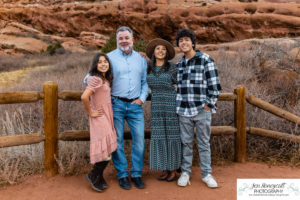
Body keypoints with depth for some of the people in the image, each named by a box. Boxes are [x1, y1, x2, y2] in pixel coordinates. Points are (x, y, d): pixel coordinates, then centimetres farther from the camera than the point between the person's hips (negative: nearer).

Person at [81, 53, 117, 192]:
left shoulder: (105, 79, 11)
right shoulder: (96, 79, -18)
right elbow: (84, 97, -29)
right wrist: (90, 112, -18)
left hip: (107, 118, 9)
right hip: (100, 118, -9)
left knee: (106, 150, 14)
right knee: (105, 152, -5)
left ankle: (98, 178, 28)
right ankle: (93, 176, 16)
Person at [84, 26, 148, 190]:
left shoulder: (140, 59, 13)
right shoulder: (109, 57, 2)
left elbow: (145, 81, 17)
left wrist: (142, 98, 3)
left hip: (135, 105, 3)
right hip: (116, 104, -2)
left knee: (139, 139, 1)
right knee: (117, 141, 5)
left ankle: (136, 173, 17)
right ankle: (122, 174, 20)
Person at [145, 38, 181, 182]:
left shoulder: (172, 68, -3)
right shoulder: (148, 68, 7)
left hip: (171, 107, -3)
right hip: (156, 108, 3)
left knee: (172, 137, 2)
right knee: (159, 137, 5)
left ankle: (173, 170, 17)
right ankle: (164, 169, 19)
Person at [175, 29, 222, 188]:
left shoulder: (205, 60, -5)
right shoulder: (179, 64, 12)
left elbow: (214, 85, -7)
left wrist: (209, 104, -10)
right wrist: (178, 104, 13)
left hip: (202, 110, -4)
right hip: (184, 110, 4)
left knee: (203, 143, 7)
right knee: (186, 142, 10)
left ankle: (206, 174, 21)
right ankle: (185, 172, 23)